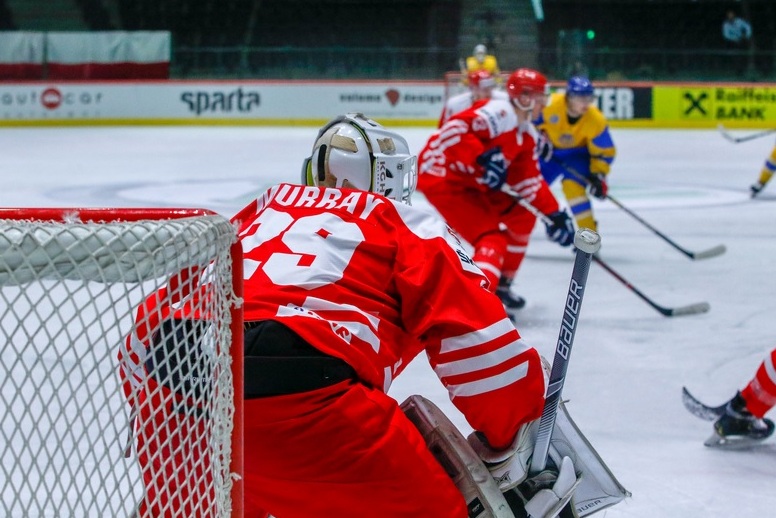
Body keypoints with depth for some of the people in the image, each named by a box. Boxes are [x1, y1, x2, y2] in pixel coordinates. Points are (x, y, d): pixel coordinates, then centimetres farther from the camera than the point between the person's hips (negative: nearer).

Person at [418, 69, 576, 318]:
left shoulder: (526, 135, 11)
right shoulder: (500, 113, -19)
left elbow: (529, 180, 13)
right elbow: (454, 129, -30)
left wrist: (554, 213, 5)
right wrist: (483, 158, -38)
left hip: (473, 182, 11)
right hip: (442, 176, -11)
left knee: (523, 217, 18)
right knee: (493, 238, -20)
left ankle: (501, 285, 29)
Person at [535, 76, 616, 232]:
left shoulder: (596, 121, -29)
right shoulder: (550, 105, -32)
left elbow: (604, 152, -17)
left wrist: (599, 176, -24)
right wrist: (540, 138, -21)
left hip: (577, 154, -2)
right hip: (549, 150, 2)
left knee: (573, 185, -26)